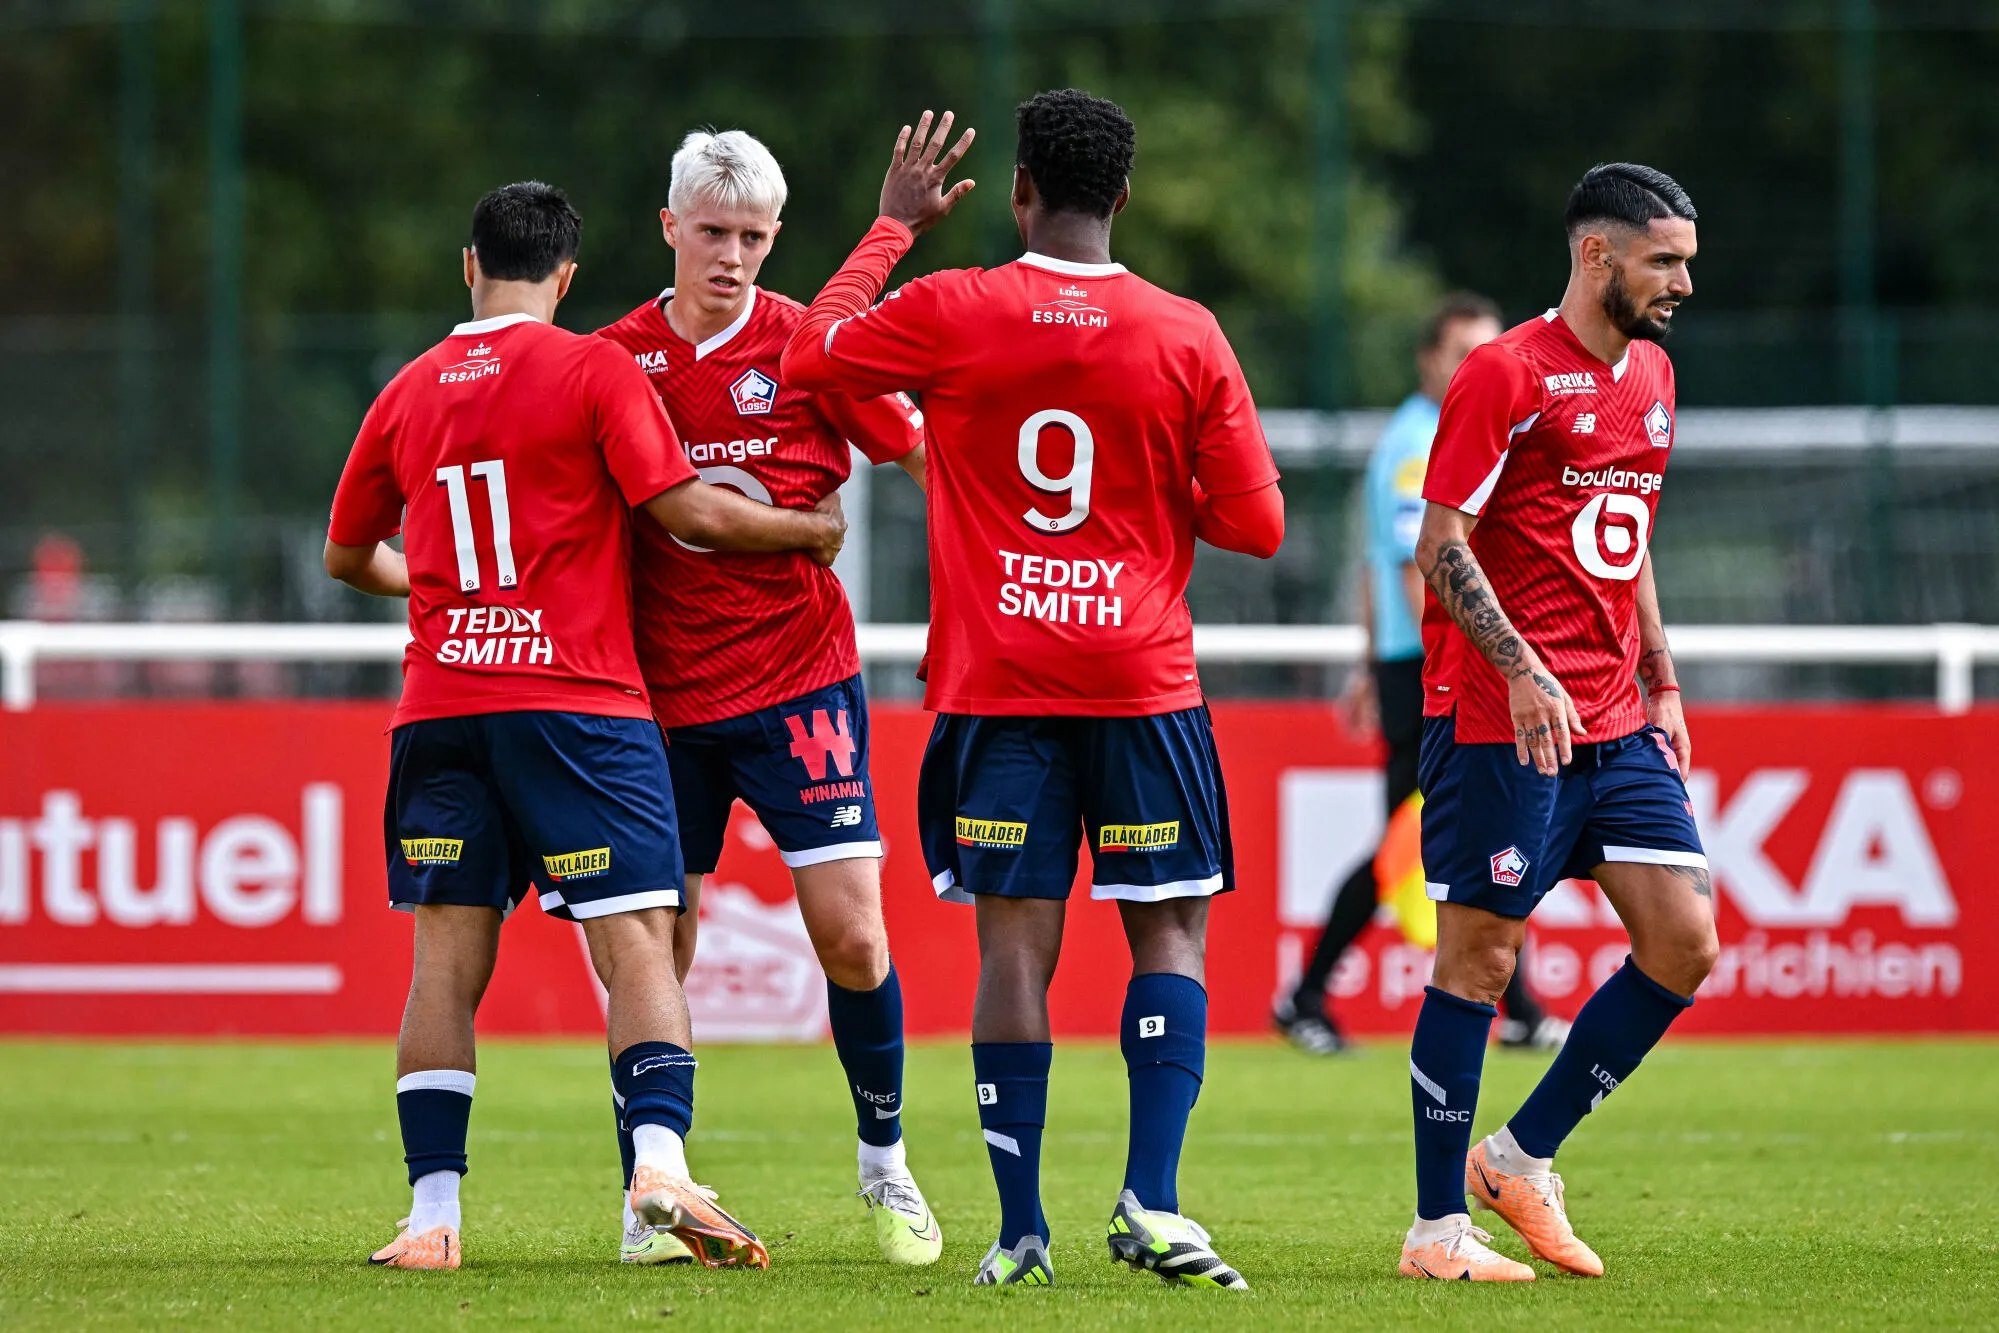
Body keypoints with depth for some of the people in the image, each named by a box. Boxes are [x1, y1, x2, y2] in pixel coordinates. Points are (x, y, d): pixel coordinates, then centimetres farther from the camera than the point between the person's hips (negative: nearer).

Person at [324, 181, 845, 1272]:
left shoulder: (409, 394, 12)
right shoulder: (593, 372, -2)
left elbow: (346, 556, 23)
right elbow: (686, 511, -7)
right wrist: (809, 529, 8)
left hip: (439, 709, 4)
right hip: (577, 699, -4)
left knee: (448, 959, 4)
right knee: (637, 946, -5)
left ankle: (432, 1212, -3)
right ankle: (660, 1163, -23)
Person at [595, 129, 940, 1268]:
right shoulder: (618, 358, 2)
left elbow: (928, 457, 4)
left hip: (799, 677, -2)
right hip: (660, 696, 2)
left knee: (852, 934, -9)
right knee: (654, 949, 1)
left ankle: (887, 1164, 12)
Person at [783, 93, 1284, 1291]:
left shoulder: (949, 314, -4)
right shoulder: (1186, 338, -3)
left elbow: (812, 356, 14)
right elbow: (1256, 524, 0)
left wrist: (894, 227, 22)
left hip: (997, 686, 1)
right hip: (1143, 684, 0)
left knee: (1016, 944, 1)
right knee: (1171, 932, 6)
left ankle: (1021, 1230, -3)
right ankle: (1152, 1201, -8)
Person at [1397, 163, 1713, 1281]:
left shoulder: (1651, 376, 15)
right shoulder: (1508, 373, -9)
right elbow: (1442, 542, -12)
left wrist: (1661, 684, 19)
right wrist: (1522, 670, -23)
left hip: (1616, 725, 8)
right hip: (1501, 719, -8)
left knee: (1686, 944, 0)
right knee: (1478, 954, -4)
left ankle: (1522, 1155, 12)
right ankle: (1439, 1226, 3)